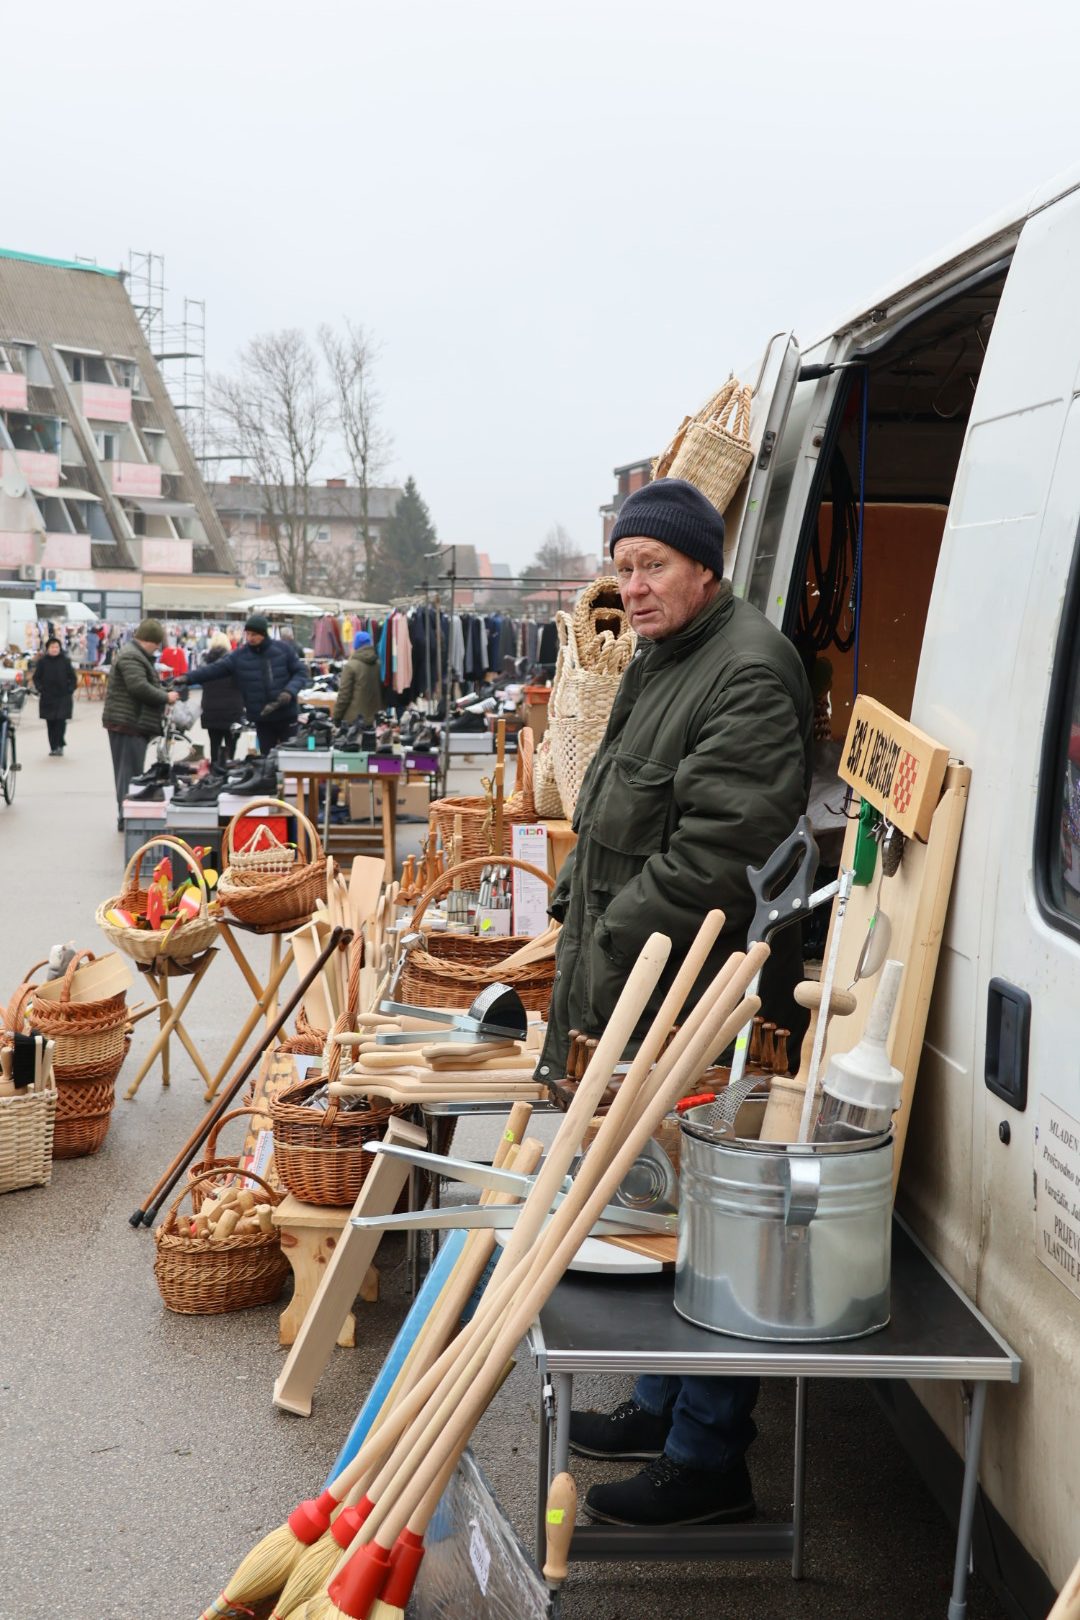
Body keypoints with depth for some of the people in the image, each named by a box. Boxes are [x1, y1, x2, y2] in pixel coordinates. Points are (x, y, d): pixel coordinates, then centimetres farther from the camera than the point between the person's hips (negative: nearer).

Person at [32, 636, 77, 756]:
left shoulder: (65, 661, 0)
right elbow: (36, 677, 8)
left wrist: (70, 690, -5)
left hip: (63, 697, -1)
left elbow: (73, 677, 6)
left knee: (61, 721, -11)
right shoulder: (42, 661, 1)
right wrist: (40, 689, -5)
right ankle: (53, 747, 10)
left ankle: (59, 746, -3)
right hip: (47, 697, 1)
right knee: (50, 723, 3)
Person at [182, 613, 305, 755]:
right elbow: (214, 669, -7)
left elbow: (300, 672, -2)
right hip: (261, 718, 2)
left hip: (286, 715, -2)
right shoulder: (239, 656, -2)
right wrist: (188, 678, -19)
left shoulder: (284, 649, -5)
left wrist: (289, 691, -19)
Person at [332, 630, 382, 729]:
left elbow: (344, 694, -11)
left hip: (354, 717, -5)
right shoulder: (378, 664, 5)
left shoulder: (351, 666, -12)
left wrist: (336, 716, -3)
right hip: (374, 716, 5)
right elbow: (382, 691, 12)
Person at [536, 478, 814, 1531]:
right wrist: (574, 902, 15)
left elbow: (714, 855, -24)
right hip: (634, 992, 11)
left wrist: (611, 951, -18)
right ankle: (661, 1406, 36)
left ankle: (708, 1461, 10)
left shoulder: (749, 673, -18)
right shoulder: (660, 659, 16)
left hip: (702, 1006, -10)